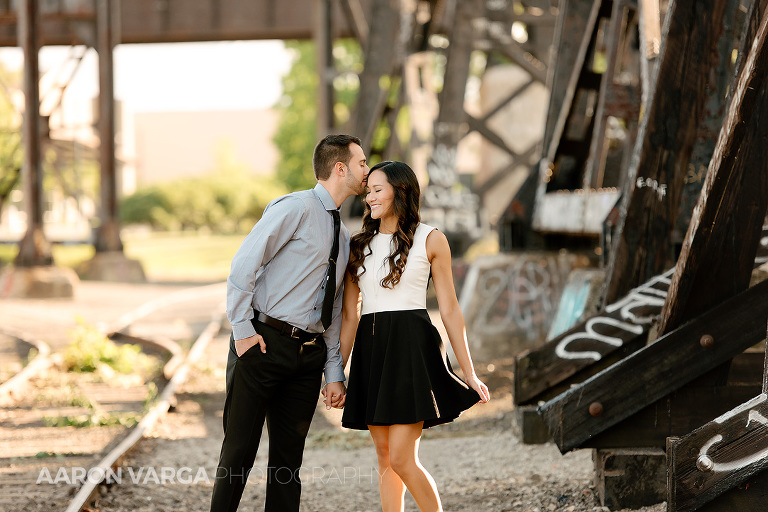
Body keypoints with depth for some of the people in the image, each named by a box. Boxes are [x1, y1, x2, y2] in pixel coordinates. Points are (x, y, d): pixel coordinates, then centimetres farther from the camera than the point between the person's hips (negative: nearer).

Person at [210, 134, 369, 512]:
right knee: (240, 450, -4)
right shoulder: (295, 208, -6)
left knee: (289, 457, 6)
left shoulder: (342, 235, 18)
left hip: (309, 353, 7)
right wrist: (243, 331, -15)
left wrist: (334, 372, 14)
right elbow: (244, 265, -11)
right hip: (263, 344, -7)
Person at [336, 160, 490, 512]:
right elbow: (349, 315, 12)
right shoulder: (358, 246, 11)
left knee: (402, 459, -12)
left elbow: (449, 309, 3)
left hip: (411, 347, -4)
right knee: (385, 458, 5)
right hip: (370, 351, 4)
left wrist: (470, 374, 1)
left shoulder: (430, 240, 2)